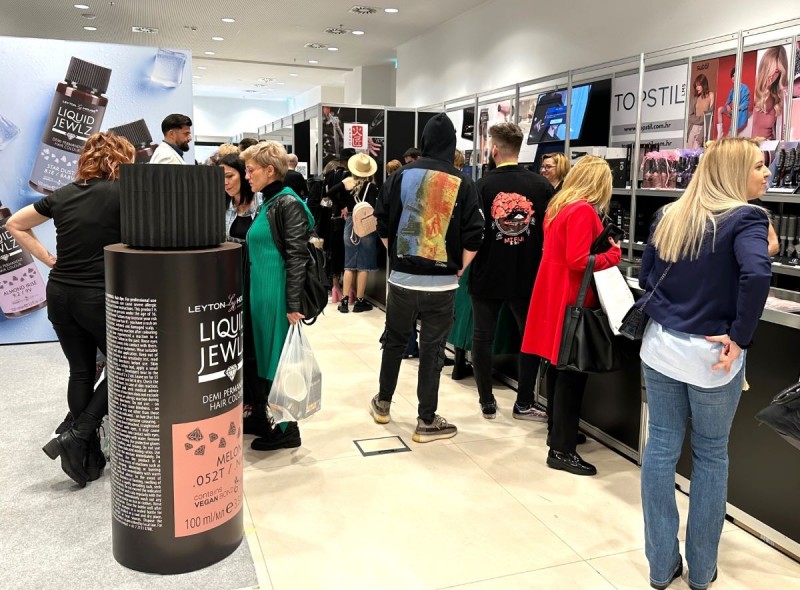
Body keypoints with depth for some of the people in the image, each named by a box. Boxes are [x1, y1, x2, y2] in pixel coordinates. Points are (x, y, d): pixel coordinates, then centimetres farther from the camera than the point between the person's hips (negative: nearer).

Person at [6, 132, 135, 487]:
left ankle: (88, 458, 20)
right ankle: (75, 437, 2)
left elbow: (14, 224, 17)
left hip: (60, 294, 6)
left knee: (81, 372, 14)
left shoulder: (62, 195, 8)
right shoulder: (120, 193, -10)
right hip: (97, 296, -6)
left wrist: (49, 259, 14)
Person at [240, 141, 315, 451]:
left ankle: (287, 429, 10)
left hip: (278, 295, -9)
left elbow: (297, 257, -18)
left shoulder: (288, 204, -13)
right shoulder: (267, 204, 15)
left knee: (280, 360, -1)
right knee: (265, 357, 15)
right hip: (261, 294, 9)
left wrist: (293, 304, -22)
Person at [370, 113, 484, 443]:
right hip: (441, 282, -2)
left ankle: (382, 404, 33)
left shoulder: (401, 176, -1)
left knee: (395, 341, 19)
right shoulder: (462, 184, -5)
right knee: (432, 349, 6)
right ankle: (427, 422, 14)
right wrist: (458, 269, 6)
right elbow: (473, 237, -8)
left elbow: (382, 224, 2)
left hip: (402, 278, 2)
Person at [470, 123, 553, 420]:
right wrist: (543, 266, 13)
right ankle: (524, 404, 20)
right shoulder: (541, 186, -6)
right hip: (528, 277, 2)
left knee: (483, 338, 12)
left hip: (487, 275, -1)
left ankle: (487, 403, 20)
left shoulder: (482, 186, -12)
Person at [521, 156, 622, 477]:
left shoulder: (558, 206, 11)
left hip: (554, 293, 10)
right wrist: (613, 254, -10)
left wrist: (601, 247, 12)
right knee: (572, 372, -4)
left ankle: (556, 431, 30)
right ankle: (562, 449, 1)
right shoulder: (583, 211, -17)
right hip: (571, 298, -10)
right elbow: (578, 260, -23)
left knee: (559, 365, 17)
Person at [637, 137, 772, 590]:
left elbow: (646, 278, 5)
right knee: (711, 456, 12)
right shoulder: (746, 217, -11)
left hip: (661, 348, 5)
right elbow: (757, 275, -28)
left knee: (661, 448, 10)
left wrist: (669, 316, -1)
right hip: (711, 356, -4)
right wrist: (740, 337, -19)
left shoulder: (669, 216, 7)